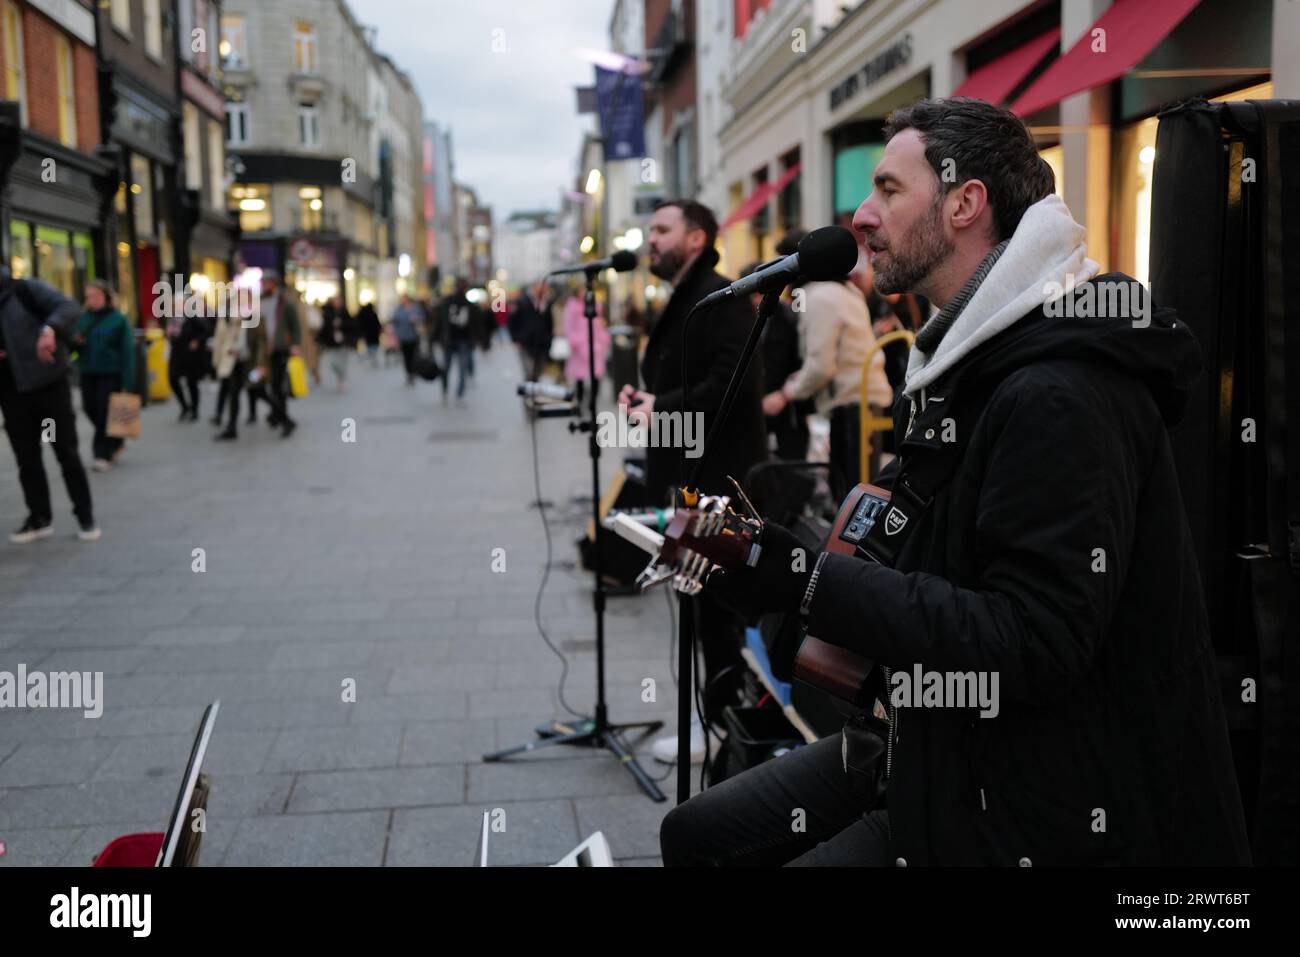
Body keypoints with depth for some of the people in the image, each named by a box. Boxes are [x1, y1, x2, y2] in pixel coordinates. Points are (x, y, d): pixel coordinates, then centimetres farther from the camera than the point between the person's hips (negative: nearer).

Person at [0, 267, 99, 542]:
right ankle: (40, 518, 20)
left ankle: (85, 515, 10)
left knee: (66, 452, 1)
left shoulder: (24, 290, -4)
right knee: (27, 459, 9)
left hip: (48, 385, -5)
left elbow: (67, 306, -17)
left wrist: (49, 329, -36)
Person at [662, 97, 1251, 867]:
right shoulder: (973, 358, 12)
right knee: (698, 834, 9)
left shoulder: (1059, 395, -23)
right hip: (939, 746, 10)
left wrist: (806, 581, -28)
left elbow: (1033, 646, -27)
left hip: (1040, 815, -10)